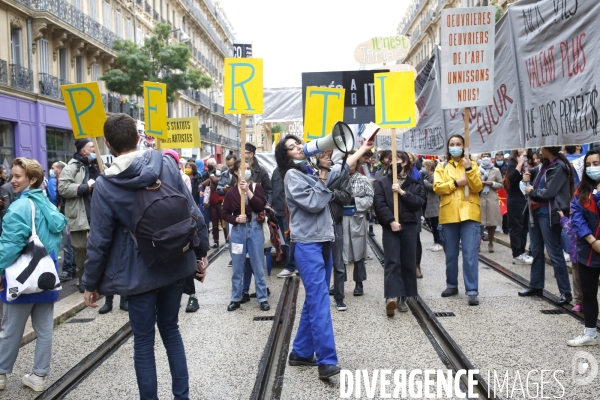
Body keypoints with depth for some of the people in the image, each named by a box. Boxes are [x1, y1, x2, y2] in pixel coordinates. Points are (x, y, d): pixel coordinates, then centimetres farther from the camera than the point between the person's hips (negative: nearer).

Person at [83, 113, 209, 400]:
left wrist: (90, 283, 4)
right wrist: (201, 253, 9)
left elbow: (100, 240, -8)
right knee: (170, 329, 18)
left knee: (143, 341, 9)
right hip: (175, 265, 4)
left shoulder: (105, 185, -11)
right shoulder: (166, 164, -4)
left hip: (139, 272, -3)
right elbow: (192, 212, -2)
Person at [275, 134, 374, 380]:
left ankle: (301, 353, 19)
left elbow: (342, 169, 25)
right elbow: (314, 203, -15)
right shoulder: (292, 175, -6)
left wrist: (364, 149, 26)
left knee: (315, 299, 11)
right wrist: (323, 177, -8)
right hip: (307, 244, -9)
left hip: (323, 241, 9)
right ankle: (326, 361, -18)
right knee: (319, 300, -15)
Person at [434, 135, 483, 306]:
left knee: (470, 254, -6)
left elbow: (477, 188, -5)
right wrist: (456, 183, -14)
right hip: (449, 215, 1)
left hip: (469, 214, -1)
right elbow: (437, 187, -5)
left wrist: (469, 170, -16)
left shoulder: (472, 164, 7)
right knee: (451, 254, 11)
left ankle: (472, 291, -5)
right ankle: (452, 285, 26)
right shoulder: (442, 167, 8)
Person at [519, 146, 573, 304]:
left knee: (554, 252, -5)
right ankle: (536, 286, 24)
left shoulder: (559, 168, -12)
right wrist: (528, 177, 2)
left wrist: (531, 192, -4)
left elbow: (549, 192, -19)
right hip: (536, 212, 9)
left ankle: (566, 291, 2)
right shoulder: (544, 165, 12)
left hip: (548, 214, -9)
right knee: (536, 250, 13)